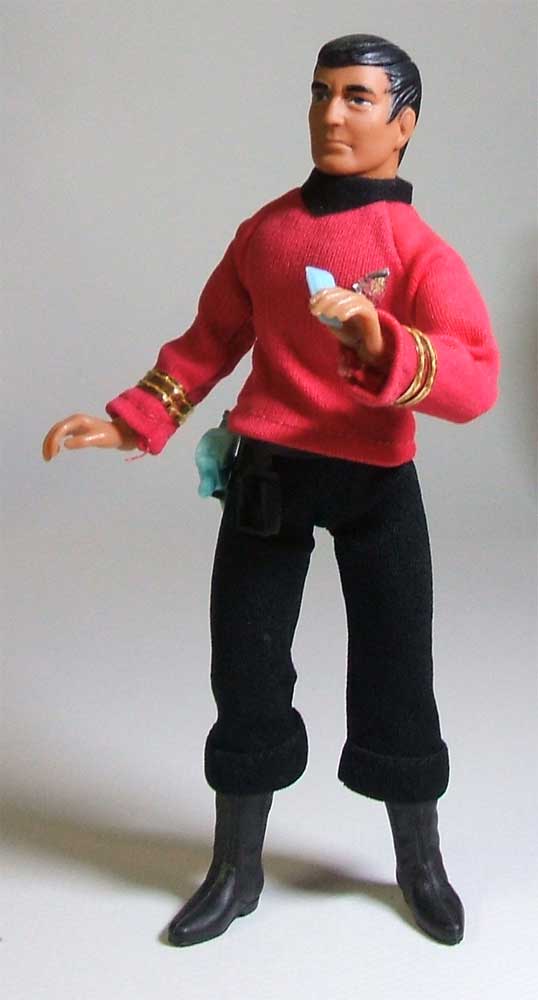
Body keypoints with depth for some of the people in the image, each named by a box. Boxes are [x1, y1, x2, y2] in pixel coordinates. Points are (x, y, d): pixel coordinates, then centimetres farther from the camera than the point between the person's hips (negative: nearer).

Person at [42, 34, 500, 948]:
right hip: (265, 479, 4)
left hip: (375, 489, -3)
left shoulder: (418, 251, -11)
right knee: (245, 674, 9)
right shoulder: (265, 230, 4)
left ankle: (421, 868, 30)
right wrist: (131, 422, 7)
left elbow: (477, 382, -24)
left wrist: (381, 344, -41)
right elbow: (209, 343, 15)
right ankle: (235, 873, 28)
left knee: (395, 681, 7)